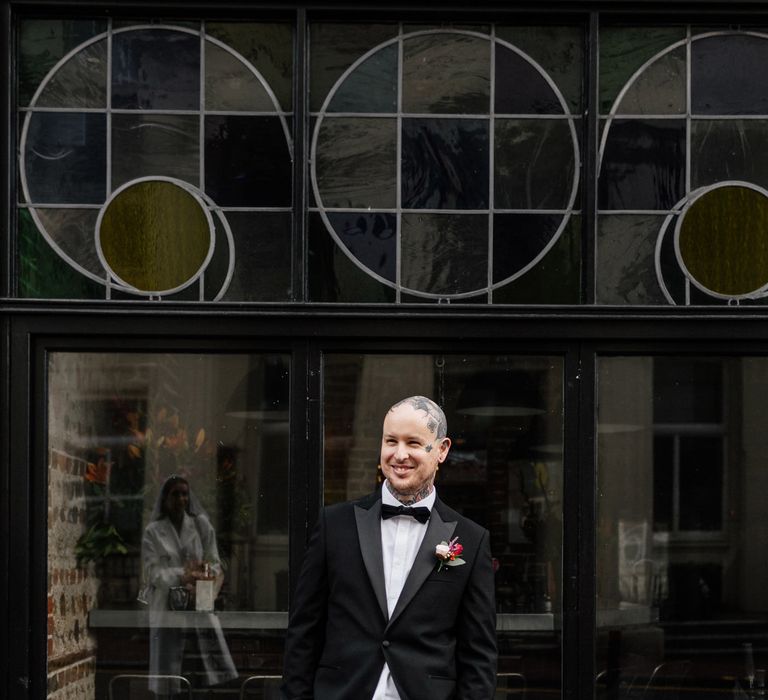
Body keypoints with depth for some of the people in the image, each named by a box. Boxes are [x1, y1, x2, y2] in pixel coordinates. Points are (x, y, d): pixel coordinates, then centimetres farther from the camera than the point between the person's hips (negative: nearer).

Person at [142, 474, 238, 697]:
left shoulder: (201, 524, 6)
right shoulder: (153, 532, 2)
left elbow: (214, 564, 4)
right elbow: (153, 572, -7)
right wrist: (181, 576, -24)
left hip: (199, 604, 1)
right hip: (167, 607, -1)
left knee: (220, 669, -6)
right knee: (166, 667, 0)